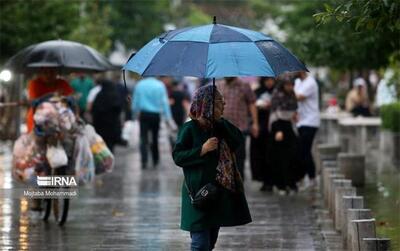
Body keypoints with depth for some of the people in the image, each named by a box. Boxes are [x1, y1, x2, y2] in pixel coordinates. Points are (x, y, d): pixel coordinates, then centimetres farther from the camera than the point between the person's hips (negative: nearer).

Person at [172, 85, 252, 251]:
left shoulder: (219, 126, 11)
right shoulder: (190, 128, -10)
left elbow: (238, 141, 2)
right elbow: (177, 156, -14)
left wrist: (221, 121, -6)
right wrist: (203, 149, -23)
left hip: (219, 192, 8)